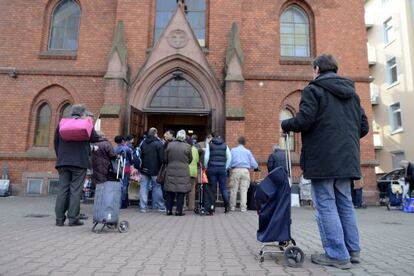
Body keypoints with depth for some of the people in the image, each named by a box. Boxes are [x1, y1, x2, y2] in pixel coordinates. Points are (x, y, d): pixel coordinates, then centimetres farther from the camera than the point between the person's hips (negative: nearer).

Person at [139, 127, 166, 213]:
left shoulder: (143, 143, 7)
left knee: (144, 187, 7)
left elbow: (139, 156, 12)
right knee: (157, 187, 5)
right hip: (155, 170, -4)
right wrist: (161, 168, -5)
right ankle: (160, 206, 13)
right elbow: (162, 158, -13)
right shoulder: (158, 143, -10)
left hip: (144, 169, 4)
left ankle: (143, 207, 8)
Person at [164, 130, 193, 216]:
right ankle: (178, 210, 6)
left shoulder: (170, 145, -1)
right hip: (183, 171, -2)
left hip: (171, 171, 2)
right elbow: (190, 159, 4)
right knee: (181, 191, 5)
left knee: (170, 191, 11)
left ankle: (169, 209, 14)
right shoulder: (187, 146, -6)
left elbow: (165, 159, 7)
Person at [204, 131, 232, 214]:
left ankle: (211, 209, 6)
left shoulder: (209, 144, 2)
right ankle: (227, 206, 6)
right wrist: (226, 167, 10)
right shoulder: (225, 145, 8)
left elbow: (206, 157, -5)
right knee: (223, 188, 11)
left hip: (212, 169, -1)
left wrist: (206, 167, 6)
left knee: (212, 189, 4)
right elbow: (229, 157, 3)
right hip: (222, 169, 2)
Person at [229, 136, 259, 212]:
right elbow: (253, 163, 9)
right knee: (244, 190, 2)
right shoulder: (247, 151, 10)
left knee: (234, 189, 5)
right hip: (245, 170, 0)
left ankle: (232, 207, 12)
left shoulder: (233, 150, 9)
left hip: (236, 170, 0)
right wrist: (256, 168, 28)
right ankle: (243, 207, 2)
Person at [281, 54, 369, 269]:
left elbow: (303, 121, -16)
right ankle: (353, 250, 23)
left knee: (326, 205, 0)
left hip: (323, 159, -7)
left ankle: (337, 255, 4)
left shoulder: (314, 89, -4)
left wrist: (285, 125, 3)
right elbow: (363, 127, 15)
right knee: (345, 203, 16)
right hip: (347, 158, 7)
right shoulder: (352, 92, 17)